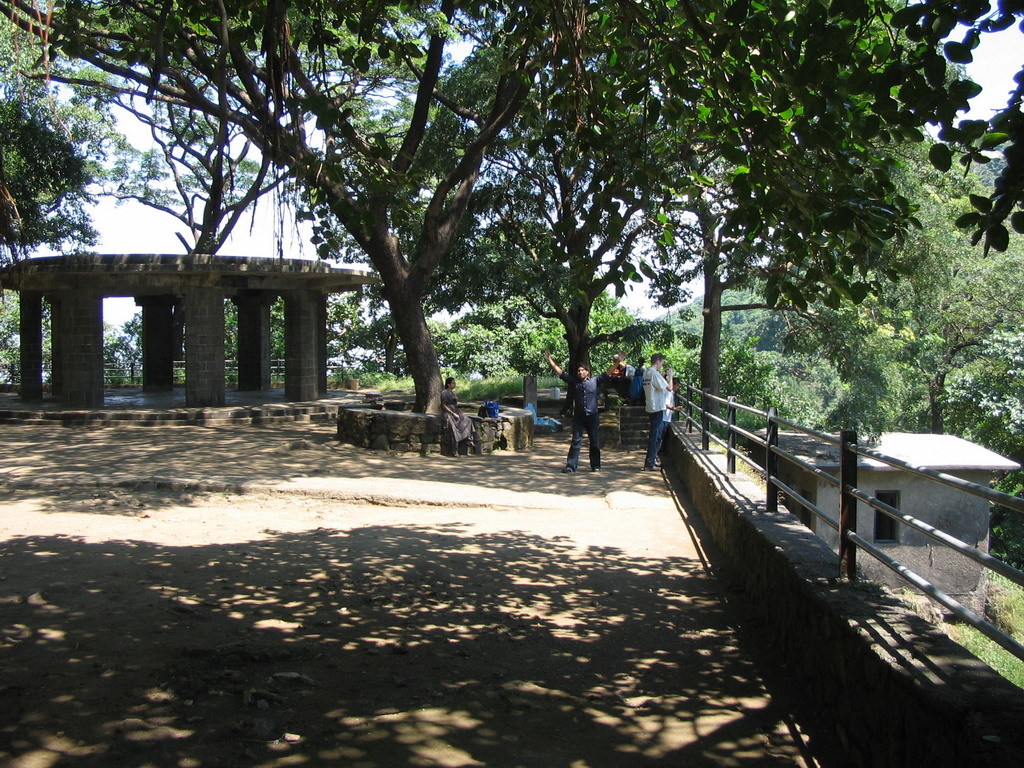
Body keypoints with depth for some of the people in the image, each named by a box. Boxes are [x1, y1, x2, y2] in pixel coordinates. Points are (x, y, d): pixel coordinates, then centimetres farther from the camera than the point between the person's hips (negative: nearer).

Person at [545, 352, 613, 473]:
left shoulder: (595, 381, 3)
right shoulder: (574, 381, 5)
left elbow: (607, 373, 1)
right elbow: (560, 372, 4)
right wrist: (550, 361, -2)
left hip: (592, 416, -1)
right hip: (578, 416, 1)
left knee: (595, 442, 7)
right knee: (576, 442, 0)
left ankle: (596, 465, 19)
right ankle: (571, 466, 0)